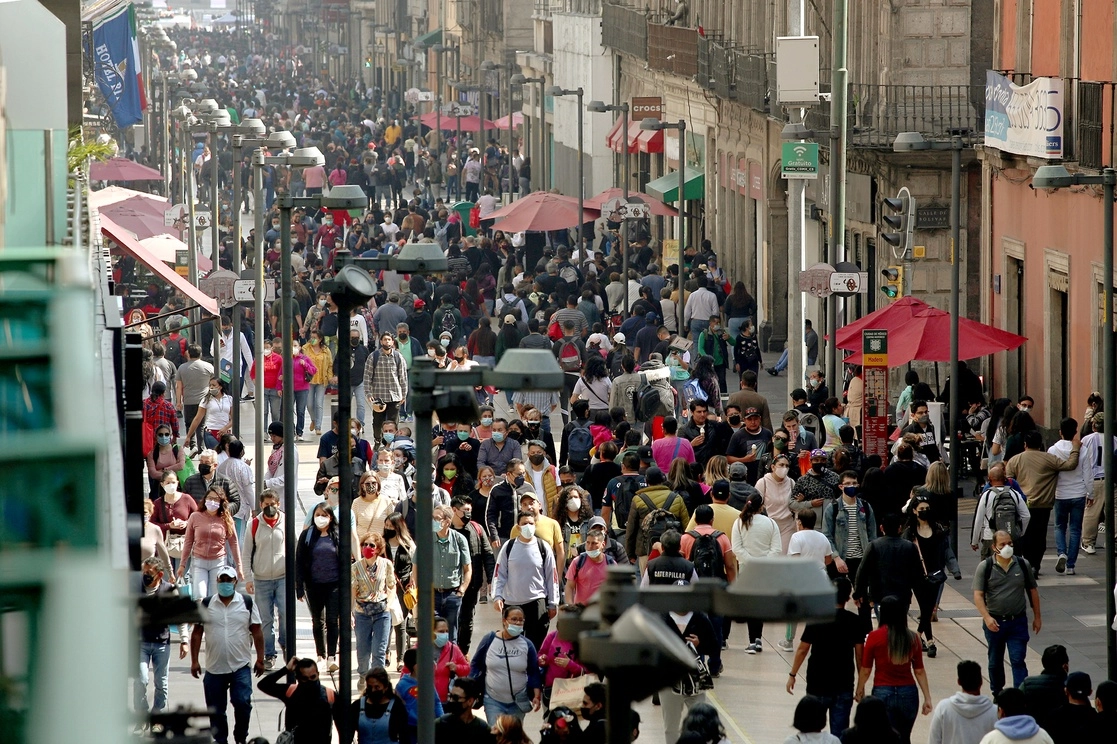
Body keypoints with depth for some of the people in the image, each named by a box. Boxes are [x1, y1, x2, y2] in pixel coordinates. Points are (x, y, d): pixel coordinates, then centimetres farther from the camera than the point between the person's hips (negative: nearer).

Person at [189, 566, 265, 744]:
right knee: (216, 710, 6)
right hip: (214, 668, 1)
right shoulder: (206, 604, 4)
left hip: (241, 666, -1)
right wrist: (194, 661, 1)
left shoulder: (247, 603, 3)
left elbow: (256, 632, 4)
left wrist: (260, 659, 0)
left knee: (243, 704, -11)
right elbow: (197, 633, 6)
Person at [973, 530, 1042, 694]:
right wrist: (987, 617, -24)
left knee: (1018, 660, -8)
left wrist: (1037, 617, 11)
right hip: (995, 622, 0)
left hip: (1018, 621, 0)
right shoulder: (985, 567, -6)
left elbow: (1033, 591, 10)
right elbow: (978, 595, -10)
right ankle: (997, 693, 32)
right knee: (995, 661, 15)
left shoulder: (1022, 565, 1)